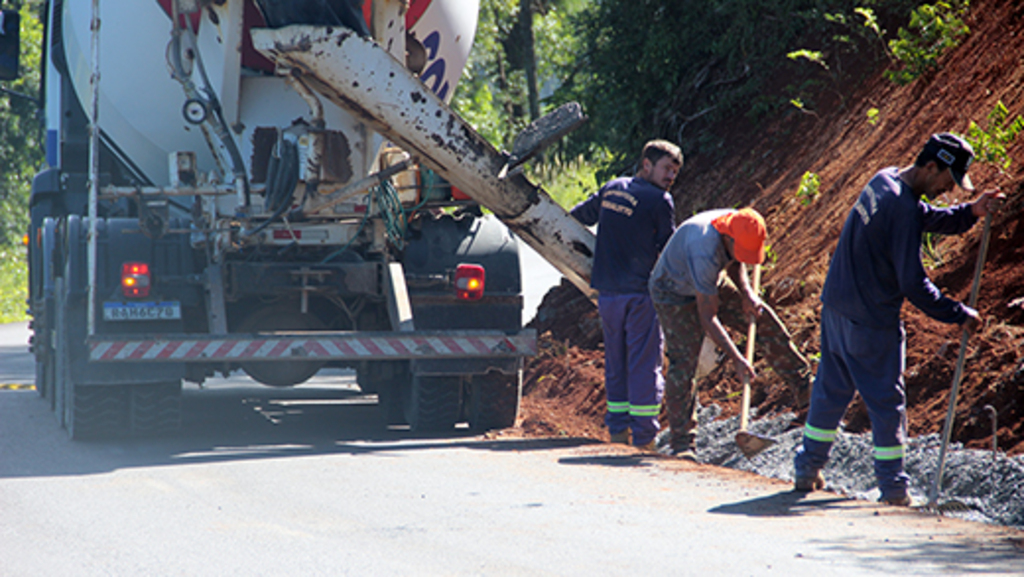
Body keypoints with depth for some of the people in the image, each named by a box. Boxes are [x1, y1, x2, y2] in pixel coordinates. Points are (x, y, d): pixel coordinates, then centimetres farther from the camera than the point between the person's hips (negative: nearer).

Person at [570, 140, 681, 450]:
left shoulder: (611, 189, 11)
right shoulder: (660, 201, -7)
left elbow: (575, 217, 22)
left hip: (606, 291, 6)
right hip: (640, 292, -6)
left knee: (615, 363, 13)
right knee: (644, 364, -2)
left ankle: (617, 432, 14)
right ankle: (644, 438, -3)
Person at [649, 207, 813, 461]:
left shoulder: (737, 223, -19)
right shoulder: (704, 253, -42)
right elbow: (707, 317, -36)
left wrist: (746, 293, -10)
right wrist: (736, 359, -36)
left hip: (710, 285, 8)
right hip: (675, 294, -8)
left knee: (763, 320, 2)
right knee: (683, 362, -15)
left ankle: (804, 387, 16)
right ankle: (682, 444, -10)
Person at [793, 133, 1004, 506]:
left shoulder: (884, 181, 4)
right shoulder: (903, 209, -23)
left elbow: (930, 219, 18)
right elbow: (913, 285, -23)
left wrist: (971, 212, 2)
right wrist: (959, 316, -15)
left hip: (836, 305, 9)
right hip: (870, 321, -9)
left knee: (831, 391, 18)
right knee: (886, 401, 3)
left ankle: (808, 469, 26)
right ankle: (892, 486, 9)